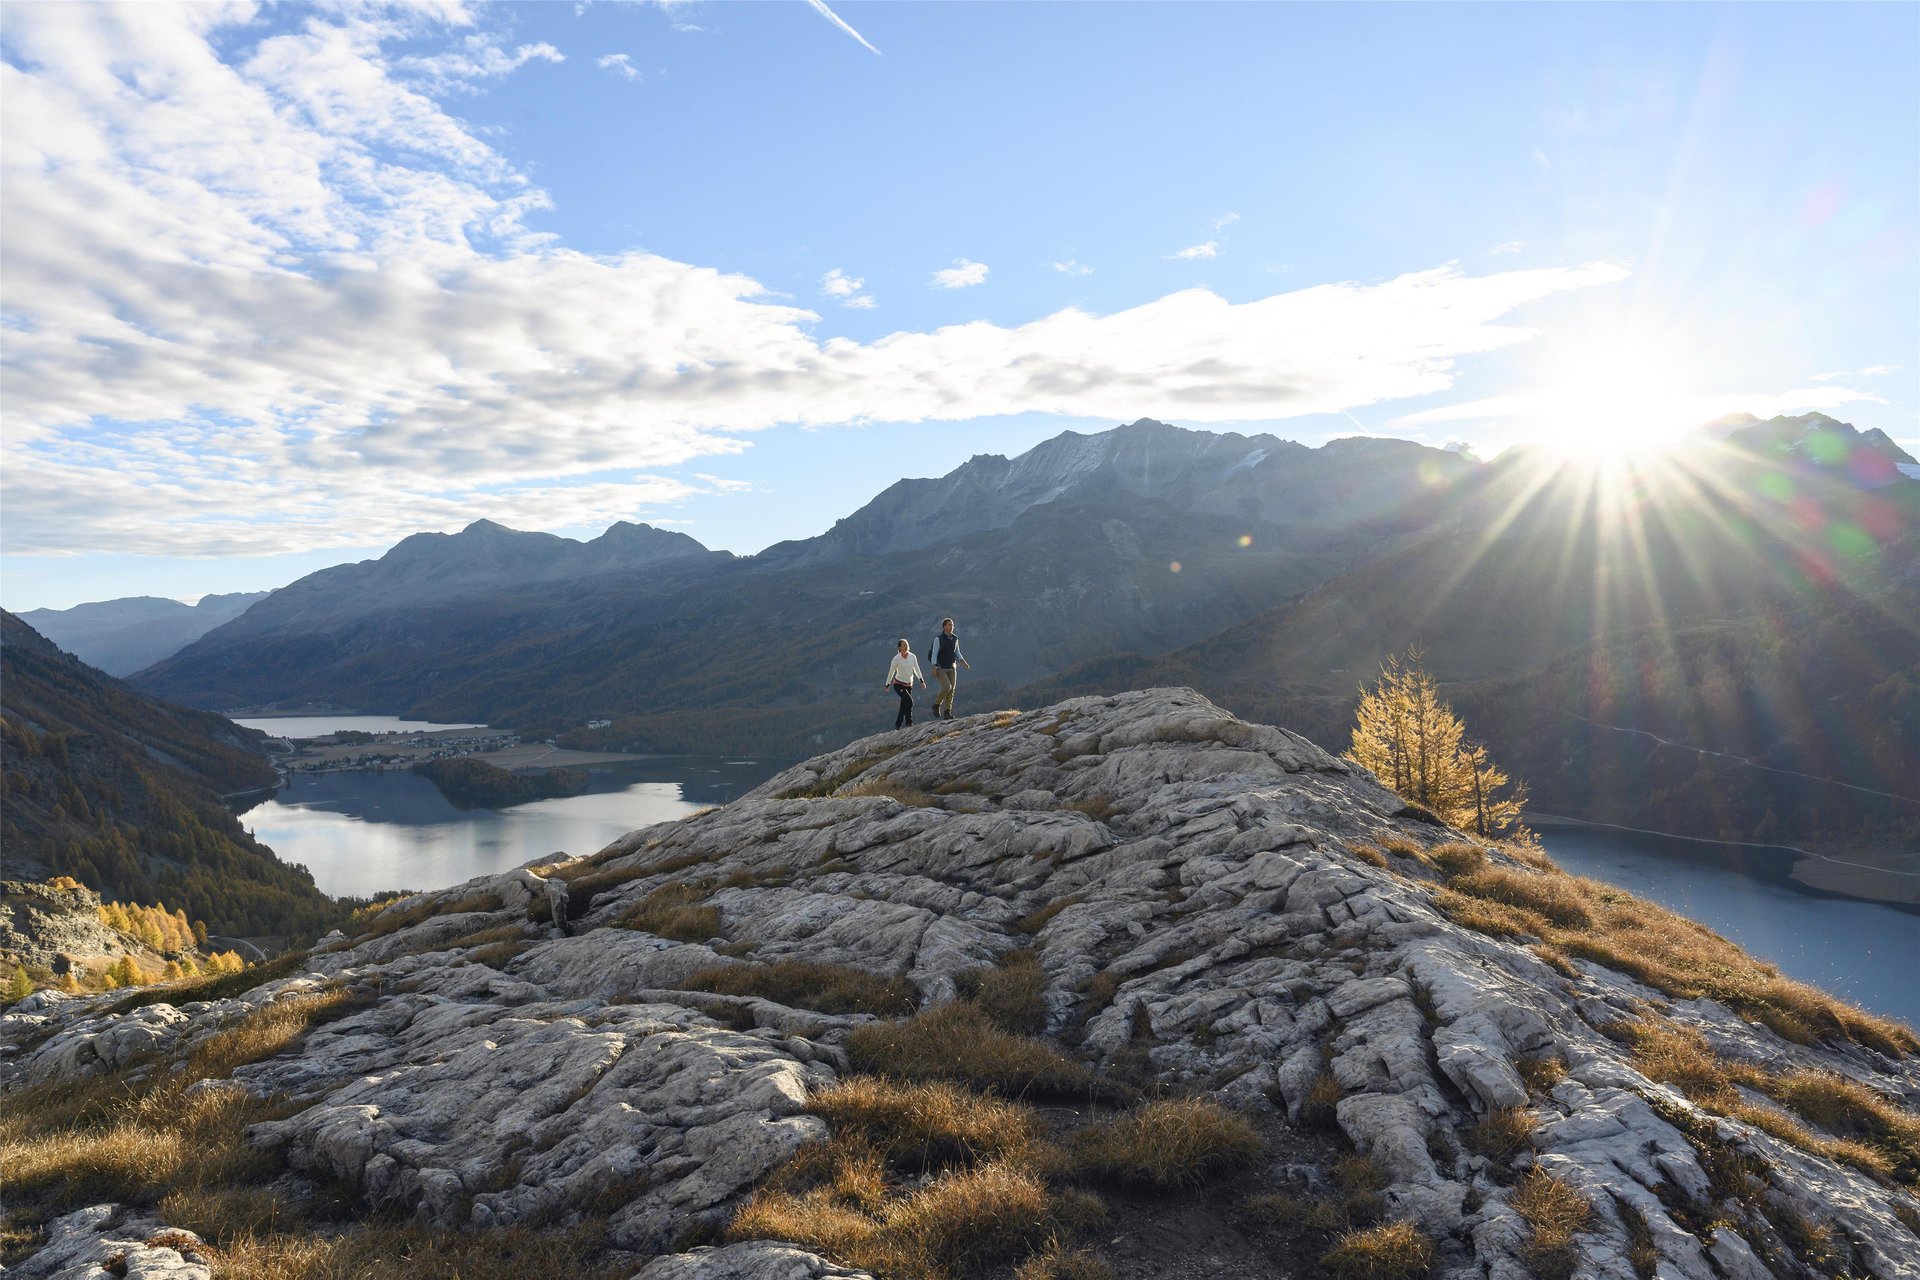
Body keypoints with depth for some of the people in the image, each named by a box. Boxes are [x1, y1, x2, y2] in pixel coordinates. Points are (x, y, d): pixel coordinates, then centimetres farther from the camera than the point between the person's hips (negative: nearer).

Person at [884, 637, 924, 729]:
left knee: (904, 705, 9)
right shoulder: (896, 658, -14)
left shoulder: (912, 656, -3)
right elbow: (891, 672, -4)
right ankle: (909, 722, -11)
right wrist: (887, 685, 2)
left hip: (909, 685, 5)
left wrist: (921, 680, -7)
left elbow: (916, 669, 3)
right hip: (898, 684, -5)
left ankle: (897, 725, 23)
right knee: (909, 701, -22)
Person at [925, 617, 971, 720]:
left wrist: (963, 662, -3)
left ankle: (947, 713, 1)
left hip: (951, 668, 5)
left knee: (952, 690, -4)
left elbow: (957, 653, 14)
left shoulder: (955, 639, 5)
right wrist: (934, 669, -20)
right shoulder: (938, 639, -10)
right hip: (940, 668, -5)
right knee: (947, 687, -20)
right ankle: (936, 705, 4)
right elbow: (934, 655, -12)